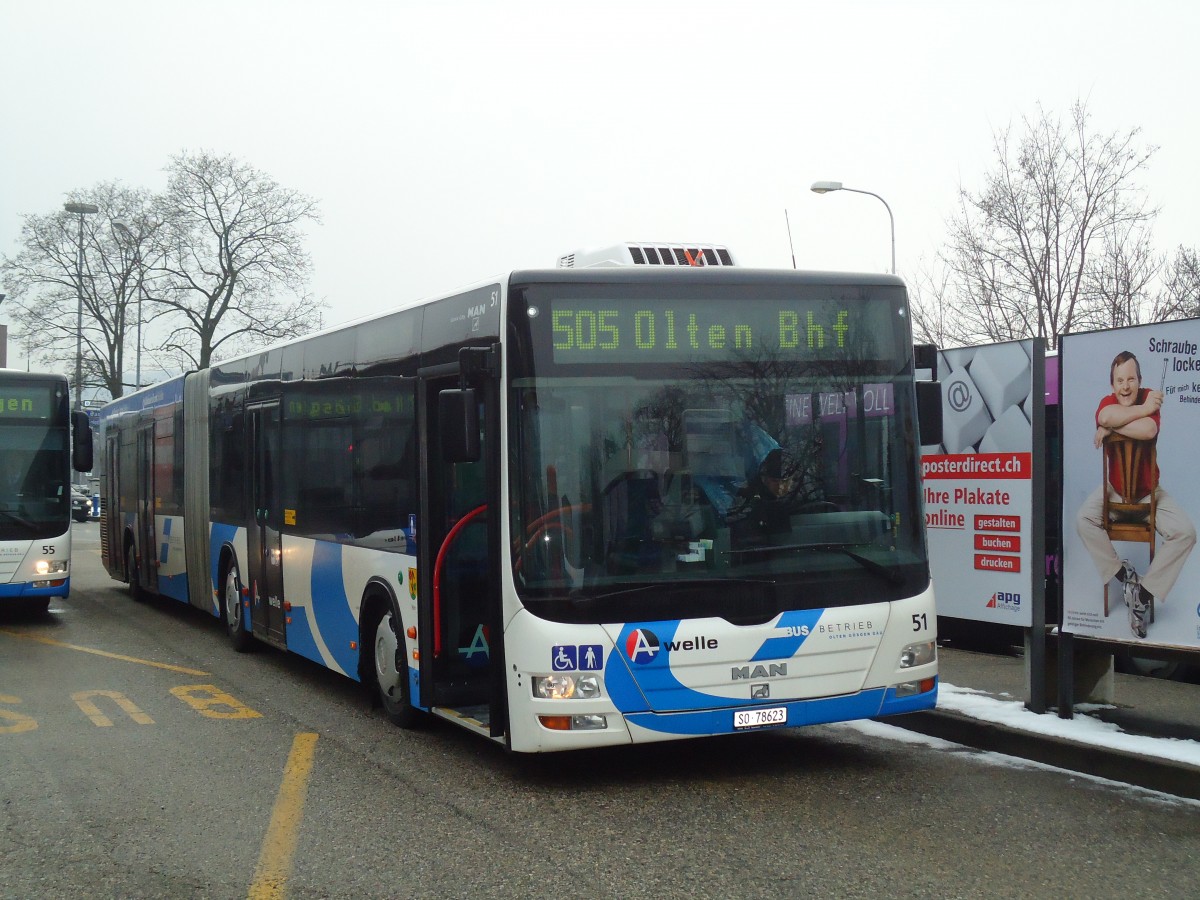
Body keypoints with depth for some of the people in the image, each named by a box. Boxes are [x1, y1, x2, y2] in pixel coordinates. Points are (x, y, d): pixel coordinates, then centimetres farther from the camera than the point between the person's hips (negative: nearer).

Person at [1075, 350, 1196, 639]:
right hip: (1114, 488, 1)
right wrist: (1143, 410, -33)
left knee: (1186, 532, -21)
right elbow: (1106, 417, -40)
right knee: (1083, 520, -25)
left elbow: (1148, 430, -39)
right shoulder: (1107, 401, -12)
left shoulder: (1150, 397, -16)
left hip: (1149, 490, -1)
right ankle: (1123, 573, -12)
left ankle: (1145, 592, -17)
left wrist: (1110, 428, -29)